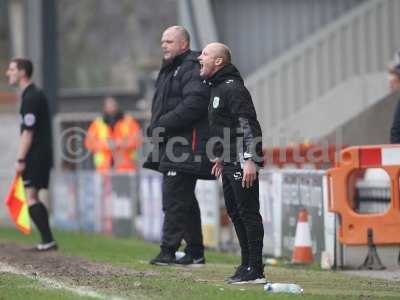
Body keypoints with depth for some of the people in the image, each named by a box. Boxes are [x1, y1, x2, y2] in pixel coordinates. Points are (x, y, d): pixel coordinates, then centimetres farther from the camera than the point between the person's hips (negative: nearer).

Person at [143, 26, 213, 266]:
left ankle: (168, 250, -12)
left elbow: (193, 104, -23)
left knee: (174, 198, -12)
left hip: (187, 145, -11)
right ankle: (195, 252, 18)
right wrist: (157, 126, 11)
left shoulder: (192, 69, -11)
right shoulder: (169, 70, 22)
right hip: (171, 146, 11)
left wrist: (162, 125, -20)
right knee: (185, 201, 13)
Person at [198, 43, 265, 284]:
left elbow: (249, 125, -20)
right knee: (235, 213, 13)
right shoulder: (217, 88, 17)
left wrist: (250, 160, -25)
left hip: (243, 164, -11)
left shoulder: (233, 88, -14)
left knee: (248, 214, -9)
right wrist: (220, 157, 27)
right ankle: (247, 265, 19)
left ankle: (255, 270, -9)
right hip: (229, 164, 11)